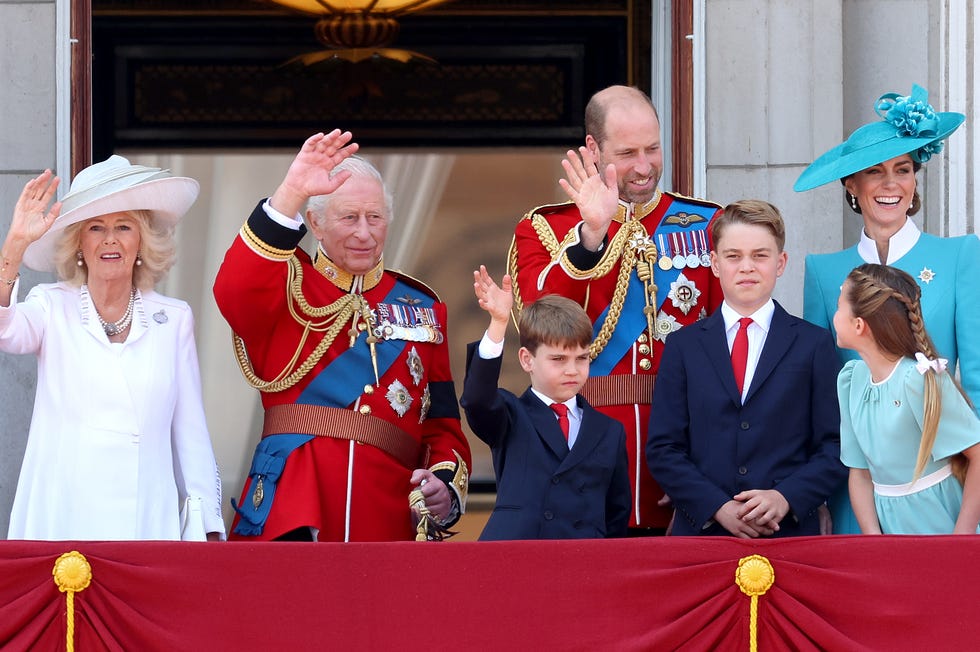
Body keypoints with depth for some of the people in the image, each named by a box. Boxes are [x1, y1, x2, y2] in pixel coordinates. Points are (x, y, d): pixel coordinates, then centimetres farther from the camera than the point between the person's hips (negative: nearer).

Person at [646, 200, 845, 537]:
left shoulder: (814, 344, 7)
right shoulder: (683, 346, 9)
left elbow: (834, 446, 3)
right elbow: (663, 448, 3)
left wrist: (785, 498, -13)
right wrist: (718, 507, -10)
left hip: (791, 532, -1)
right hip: (702, 531, 1)